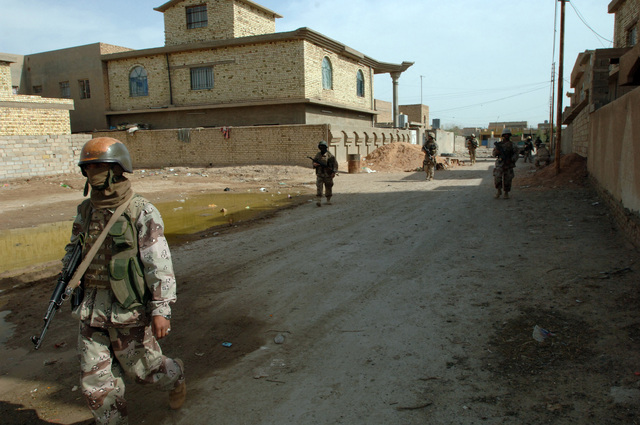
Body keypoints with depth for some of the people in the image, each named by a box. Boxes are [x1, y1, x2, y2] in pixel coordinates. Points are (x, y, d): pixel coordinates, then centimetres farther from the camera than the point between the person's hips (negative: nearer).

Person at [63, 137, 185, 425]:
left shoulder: (142, 213, -13)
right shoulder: (86, 211, 6)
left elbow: (159, 264, -16)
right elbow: (73, 248, 21)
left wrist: (161, 309, -21)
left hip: (129, 309, -5)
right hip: (92, 311, 5)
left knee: (143, 367, 13)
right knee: (95, 381, 9)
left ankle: (174, 377, 45)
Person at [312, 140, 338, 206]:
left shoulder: (330, 155, -2)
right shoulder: (317, 155, 8)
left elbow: (335, 164, -4)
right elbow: (313, 162, 17)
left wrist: (334, 172, -14)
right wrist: (314, 164, -7)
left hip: (328, 174, -1)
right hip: (319, 174, 2)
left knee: (328, 187, 7)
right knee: (319, 187, -10)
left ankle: (328, 200, 22)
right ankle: (318, 200, -16)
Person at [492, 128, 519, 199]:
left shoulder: (512, 145, 5)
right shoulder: (498, 144, 8)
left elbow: (516, 155, 0)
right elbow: (493, 154, 8)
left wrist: (511, 160, -16)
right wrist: (497, 151, -14)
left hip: (508, 165, 0)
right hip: (499, 164, 0)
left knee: (507, 180, 1)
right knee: (497, 179, -8)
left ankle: (506, 193, 15)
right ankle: (498, 190, 14)